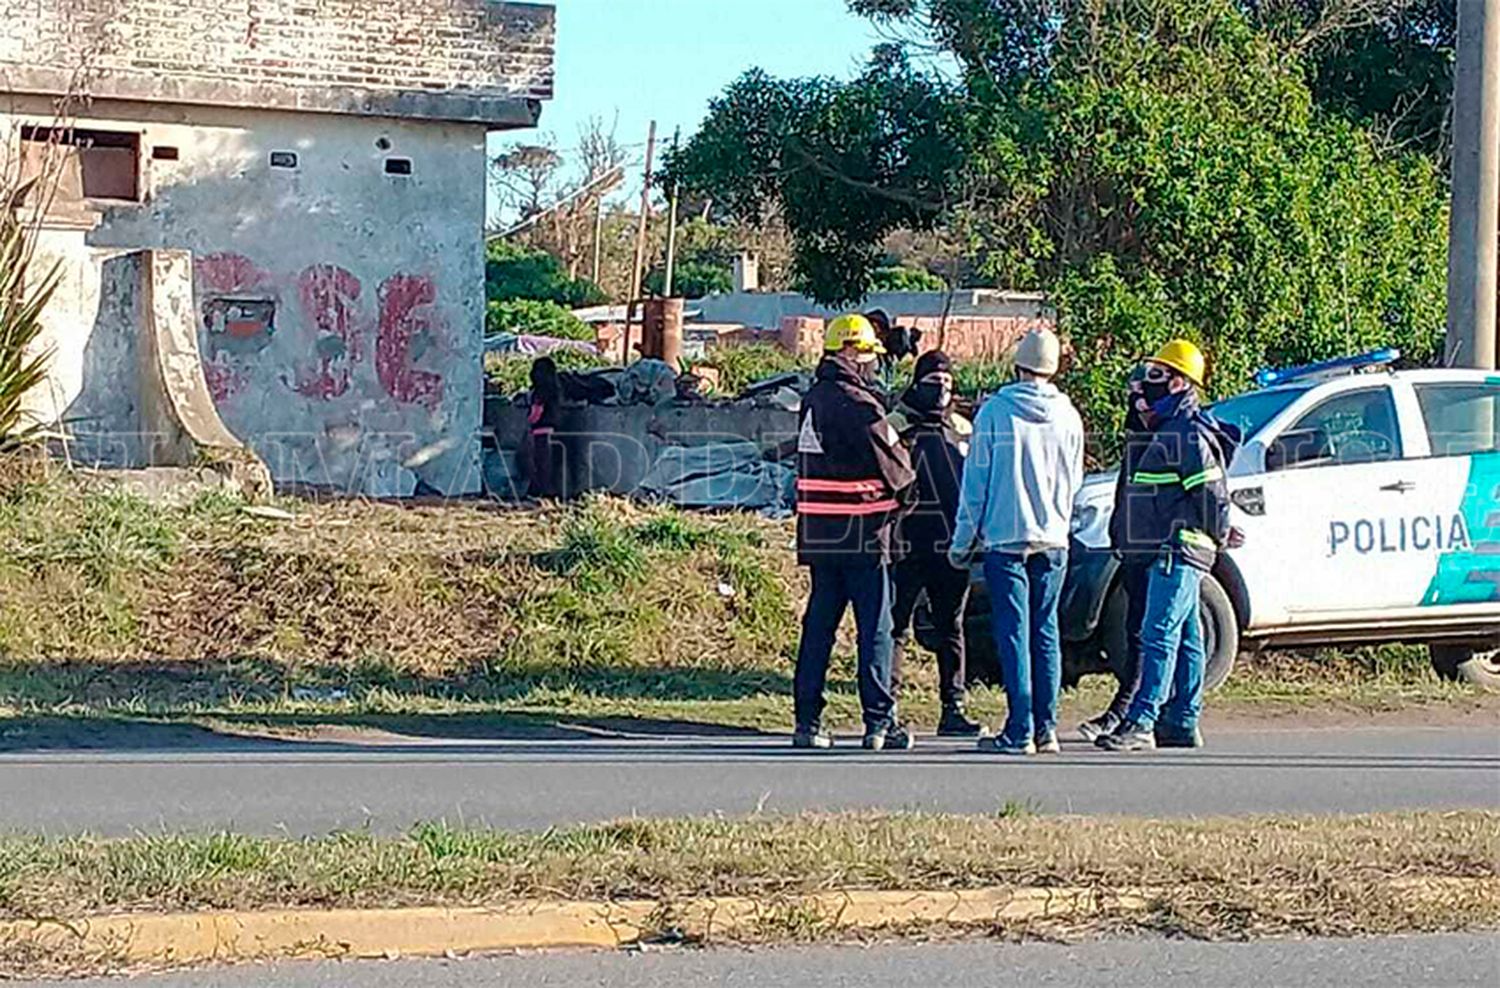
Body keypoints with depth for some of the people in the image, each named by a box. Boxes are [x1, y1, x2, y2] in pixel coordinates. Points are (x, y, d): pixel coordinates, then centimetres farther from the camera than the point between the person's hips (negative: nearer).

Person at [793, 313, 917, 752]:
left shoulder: (813, 399, 12)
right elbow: (893, 461, -12)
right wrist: (903, 489, 10)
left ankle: (808, 721, 10)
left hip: (817, 533, 8)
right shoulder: (856, 404, -15)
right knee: (875, 628, -2)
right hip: (861, 534, -8)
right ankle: (880, 722, -1)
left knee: (818, 625, 10)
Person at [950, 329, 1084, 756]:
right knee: (1046, 632, 9)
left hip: (1006, 537, -4)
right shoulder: (1068, 416, 4)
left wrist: (963, 540, 3)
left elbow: (976, 481, -4)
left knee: (1014, 633, -4)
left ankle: (1020, 732, -6)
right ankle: (1046, 729, 8)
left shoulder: (996, 411, -8)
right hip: (1053, 539, 4)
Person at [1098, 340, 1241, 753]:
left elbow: (1212, 491, -17)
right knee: (1185, 638, 11)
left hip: (1180, 549, -11)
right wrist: (1219, 532, 20)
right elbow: (1209, 495, 25)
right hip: (1171, 550, 11)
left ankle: (1141, 721, -18)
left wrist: (1219, 533, -6)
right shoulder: (1172, 431, 19)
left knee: (1160, 634, -14)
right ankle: (1182, 723, 14)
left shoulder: (1187, 434, -14)